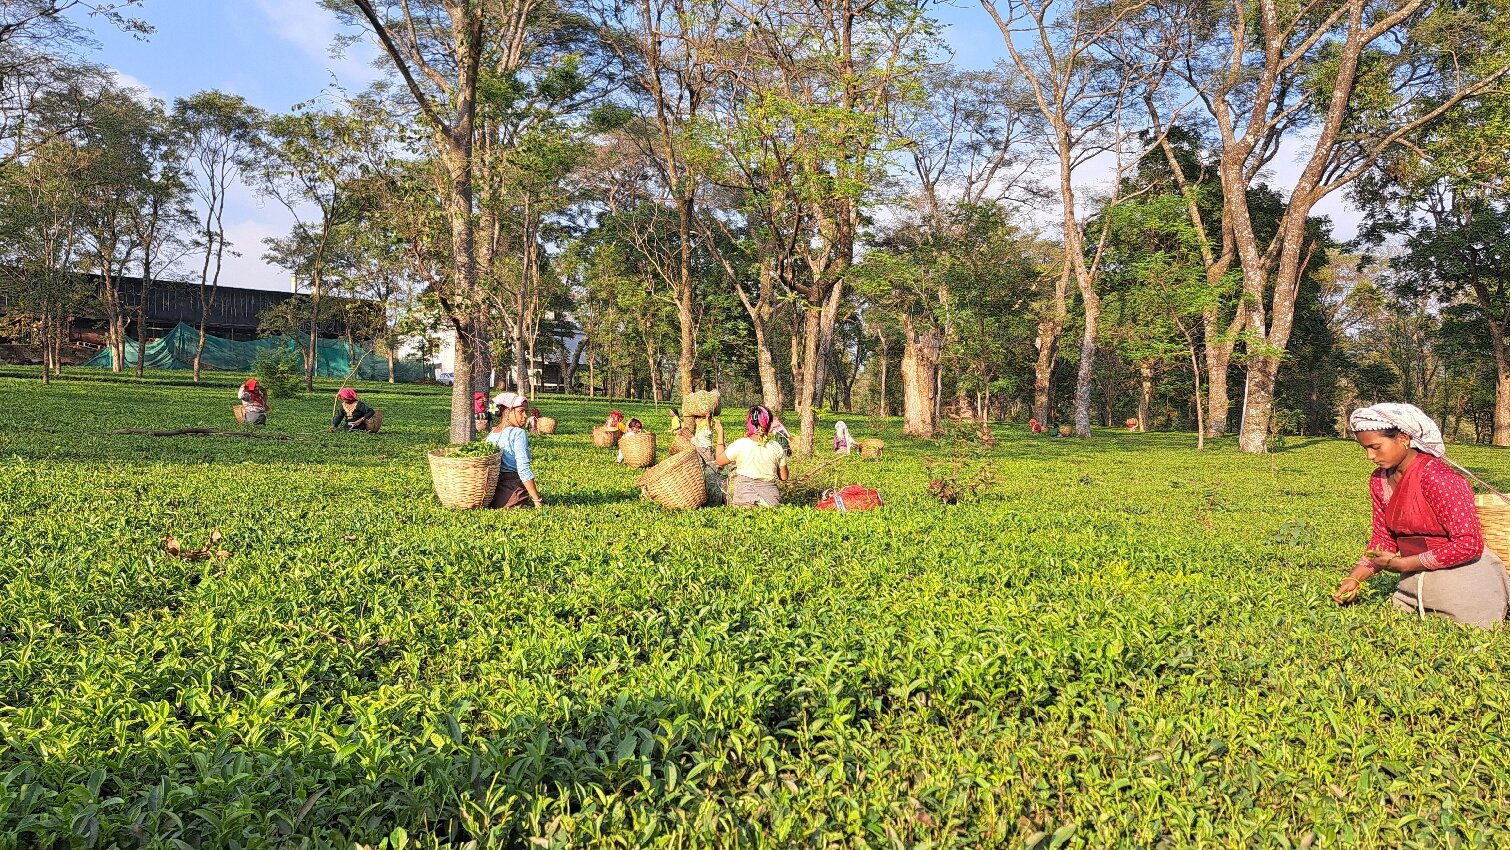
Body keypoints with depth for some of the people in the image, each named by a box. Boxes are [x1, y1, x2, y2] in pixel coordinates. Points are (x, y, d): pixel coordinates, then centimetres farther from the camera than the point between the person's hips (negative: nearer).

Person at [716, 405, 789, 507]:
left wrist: (720, 434, 22)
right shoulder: (776, 448, 2)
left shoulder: (739, 445, -5)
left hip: (744, 500, -2)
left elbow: (720, 461, 14)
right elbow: (783, 477, 11)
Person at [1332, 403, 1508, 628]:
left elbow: (1468, 544, -24)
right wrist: (1354, 579, -5)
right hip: (1415, 579, 7)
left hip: (1462, 581, -7)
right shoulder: (1379, 480, 0)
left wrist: (1401, 564, -21)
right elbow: (1383, 538, 9)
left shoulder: (1436, 477, -23)